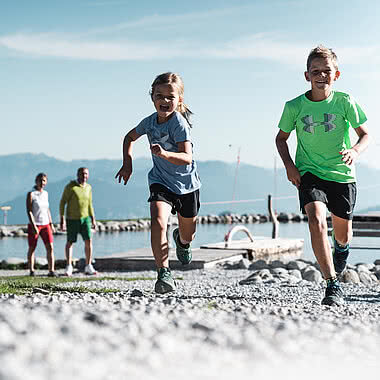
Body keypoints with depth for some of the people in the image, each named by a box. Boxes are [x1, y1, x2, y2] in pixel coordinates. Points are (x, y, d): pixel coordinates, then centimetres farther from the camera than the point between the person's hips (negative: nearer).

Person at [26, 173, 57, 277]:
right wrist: (33, 226, -21)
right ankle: (31, 271, 19)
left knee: (50, 247, -9)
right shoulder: (31, 194, -8)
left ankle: (51, 271, -11)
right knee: (32, 249, 7)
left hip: (45, 225, 4)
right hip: (34, 225, -4)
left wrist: (51, 224, 11)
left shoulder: (45, 193, 9)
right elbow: (29, 211, -13)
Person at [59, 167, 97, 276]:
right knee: (70, 242, 3)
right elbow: (62, 203, -10)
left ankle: (88, 267, 0)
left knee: (88, 241, -6)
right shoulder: (70, 186, -12)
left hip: (85, 218, 4)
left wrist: (93, 219, 9)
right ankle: (69, 267, 14)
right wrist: (62, 220, -15)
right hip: (72, 219, -4)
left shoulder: (88, 187, 4)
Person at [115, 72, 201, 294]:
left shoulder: (179, 123, -22)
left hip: (186, 184, -2)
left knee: (188, 235, 16)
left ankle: (181, 241, 55)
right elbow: (130, 137, 16)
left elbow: (186, 157, -31)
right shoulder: (149, 122, -6)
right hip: (160, 182, 2)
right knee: (158, 222, -25)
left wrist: (164, 153, -47)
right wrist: (127, 163, 4)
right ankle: (164, 274, -24)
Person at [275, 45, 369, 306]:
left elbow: (365, 134, -2)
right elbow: (281, 138, 10)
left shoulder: (345, 102, -7)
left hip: (342, 174, 1)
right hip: (309, 174, -1)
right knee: (316, 220, -26)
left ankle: (341, 247, 53)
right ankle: (333, 285, -25)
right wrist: (288, 164, -6)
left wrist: (355, 151, -24)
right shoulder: (294, 107, -5)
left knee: (343, 233, 11)